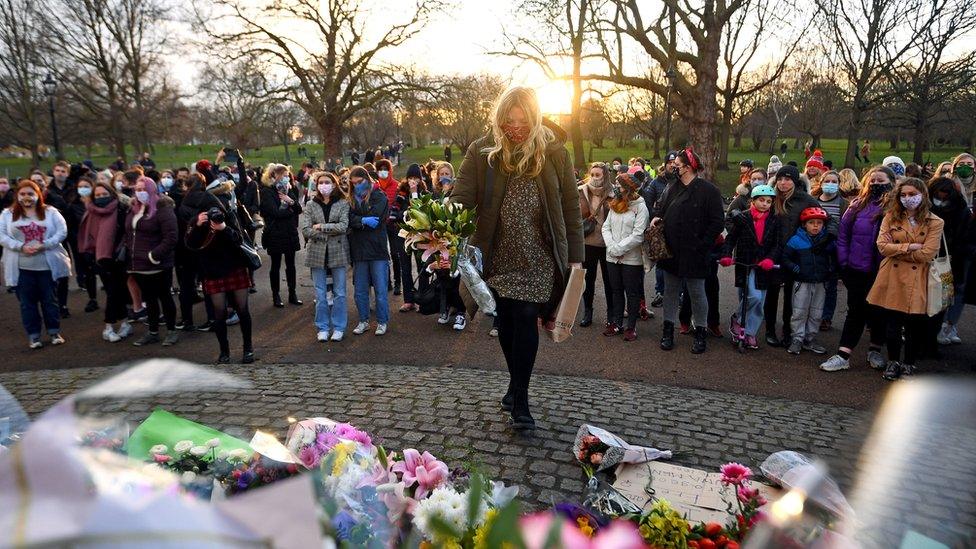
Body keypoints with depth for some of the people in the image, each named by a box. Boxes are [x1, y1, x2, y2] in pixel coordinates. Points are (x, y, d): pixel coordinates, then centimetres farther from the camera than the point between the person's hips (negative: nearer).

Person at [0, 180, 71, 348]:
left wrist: (44, 245, -16)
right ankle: (33, 335, 14)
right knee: (27, 301, 6)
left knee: (49, 299, 8)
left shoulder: (50, 212, 4)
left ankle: (54, 332, 19)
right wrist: (21, 247, -15)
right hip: (22, 267, 1)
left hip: (47, 264, -1)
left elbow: (62, 232, -3)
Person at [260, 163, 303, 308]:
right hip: (275, 234, -6)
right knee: (276, 265, 5)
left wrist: (291, 202, -13)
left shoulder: (289, 190, 13)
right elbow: (276, 213, -19)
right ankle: (276, 295, 14)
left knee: (291, 264, 10)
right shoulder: (267, 192, -8)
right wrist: (292, 209, -4)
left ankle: (293, 294, 19)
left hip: (290, 232, 6)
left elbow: (299, 209, 6)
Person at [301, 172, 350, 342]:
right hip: (317, 253, 1)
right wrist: (331, 231, -11)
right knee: (320, 294, 6)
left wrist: (321, 227, -12)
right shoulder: (310, 205, 6)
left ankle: (338, 327, 16)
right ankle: (323, 328, 17)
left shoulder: (343, 204, 1)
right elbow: (305, 230, -5)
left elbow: (344, 226, -13)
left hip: (338, 252, -1)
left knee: (339, 292, 5)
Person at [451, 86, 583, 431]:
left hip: (538, 257, -2)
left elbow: (571, 207, 1)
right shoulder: (482, 151, -3)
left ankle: (520, 398, 5)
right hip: (498, 255, 2)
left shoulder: (554, 152, -2)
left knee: (525, 317, -8)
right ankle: (516, 382, 32)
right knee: (506, 319, 10)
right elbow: (461, 198, -10)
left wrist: (576, 258, -1)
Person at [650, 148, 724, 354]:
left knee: (697, 293, 6)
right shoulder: (673, 188, 9)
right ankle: (668, 331, 24)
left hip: (693, 254, -6)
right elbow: (663, 212, 18)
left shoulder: (708, 190, -10)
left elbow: (717, 223, -11)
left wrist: (701, 245, -16)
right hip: (671, 252, 6)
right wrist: (657, 219, -4)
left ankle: (700, 333, 20)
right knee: (670, 291, 13)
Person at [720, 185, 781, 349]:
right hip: (744, 265, -3)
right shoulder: (742, 218, -1)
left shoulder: (774, 221, 5)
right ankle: (737, 319, 5)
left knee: (759, 303, 6)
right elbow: (731, 238, -2)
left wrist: (770, 259, -17)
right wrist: (726, 255, -18)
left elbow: (777, 244, 1)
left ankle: (750, 334, 17)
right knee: (754, 297, -19)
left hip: (763, 266, 3)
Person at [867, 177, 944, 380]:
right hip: (893, 278, 1)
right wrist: (909, 247, -12)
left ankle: (908, 364, 21)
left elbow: (926, 254, -10)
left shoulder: (935, 223, 0)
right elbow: (882, 246, -5)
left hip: (917, 281, -1)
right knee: (893, 323, 6)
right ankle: (893, 362, 23)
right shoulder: (891, 217, 6)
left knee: (915, 324, 4)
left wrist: (897, 250, -8)